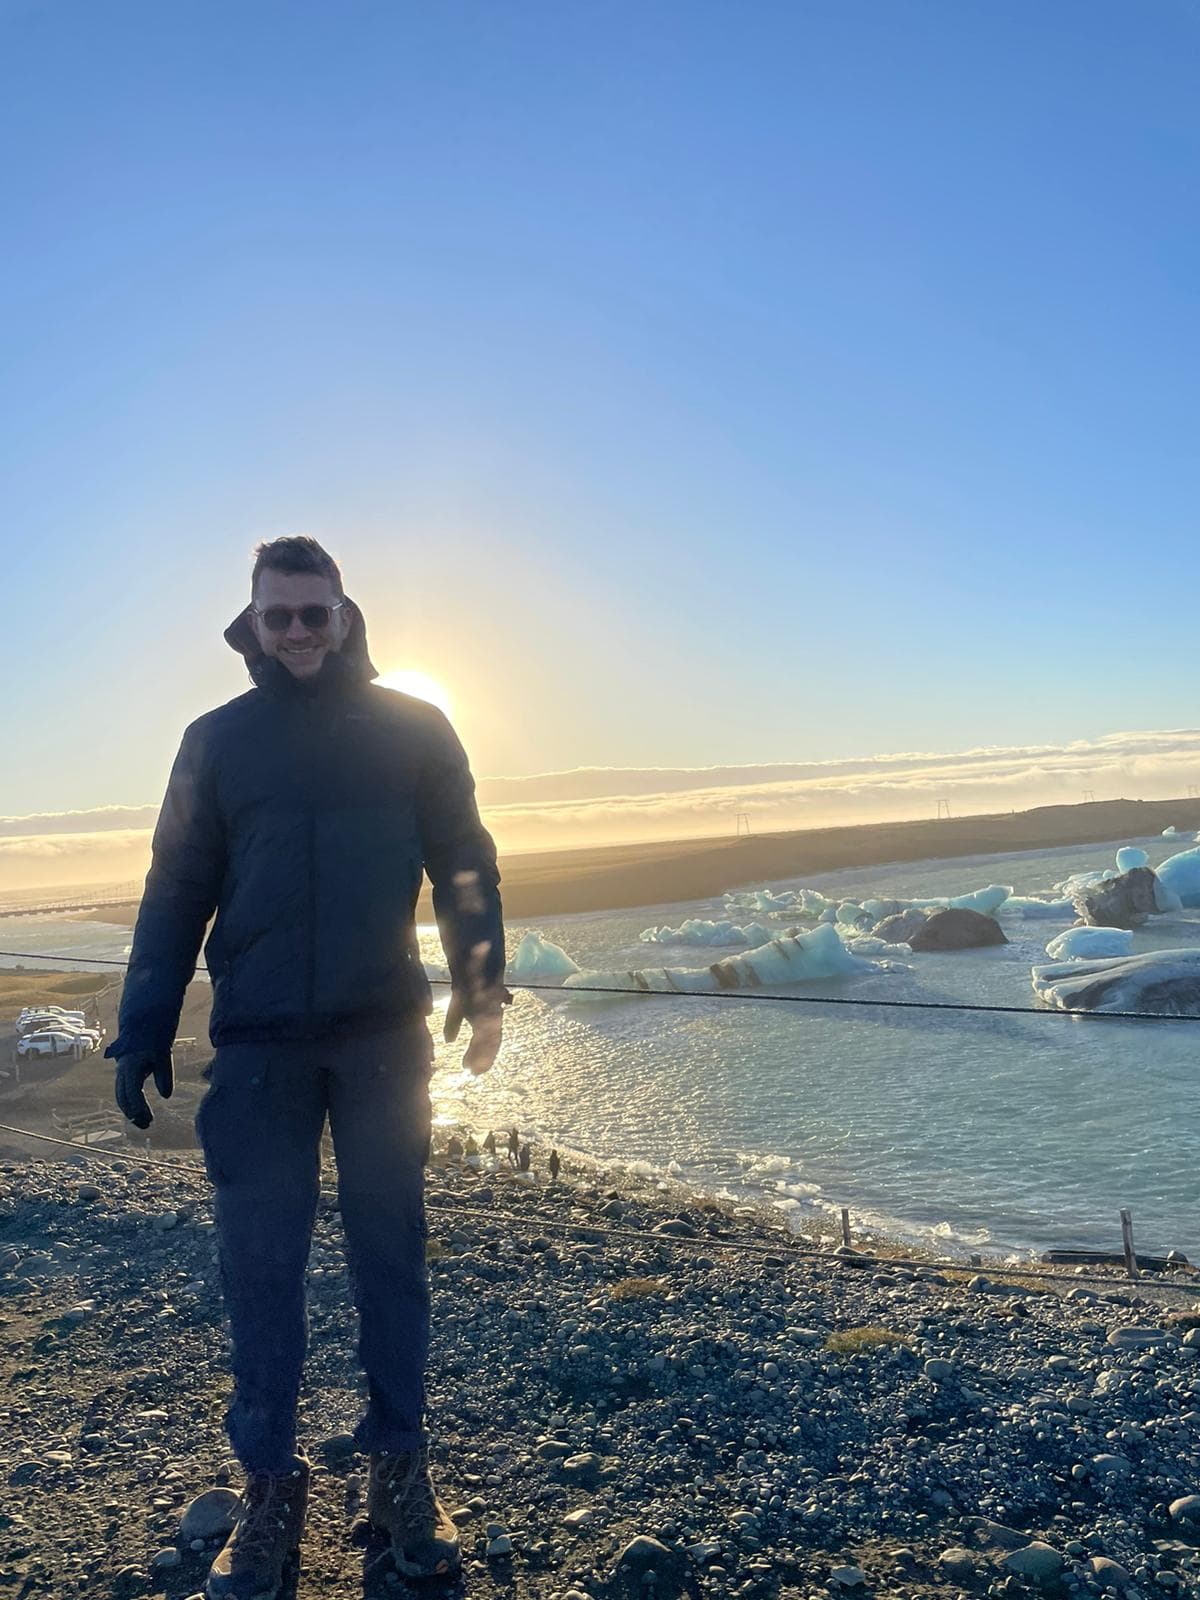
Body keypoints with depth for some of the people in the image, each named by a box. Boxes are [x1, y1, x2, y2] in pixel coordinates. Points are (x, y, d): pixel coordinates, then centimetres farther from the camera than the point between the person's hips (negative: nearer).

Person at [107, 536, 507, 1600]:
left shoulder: (412, 727, 5)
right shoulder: (217, 740, 9)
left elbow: (464, 861, 6)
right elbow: (175, 894, 8)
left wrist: (481, 986, -3)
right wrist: (143, 1034, 2)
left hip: (385, 1036, -1)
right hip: (258, 1046, 1)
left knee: (390, 1247, 7)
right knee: (259, 1260, 4)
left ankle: (399, 1465, 22)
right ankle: (272, 1486, 19)